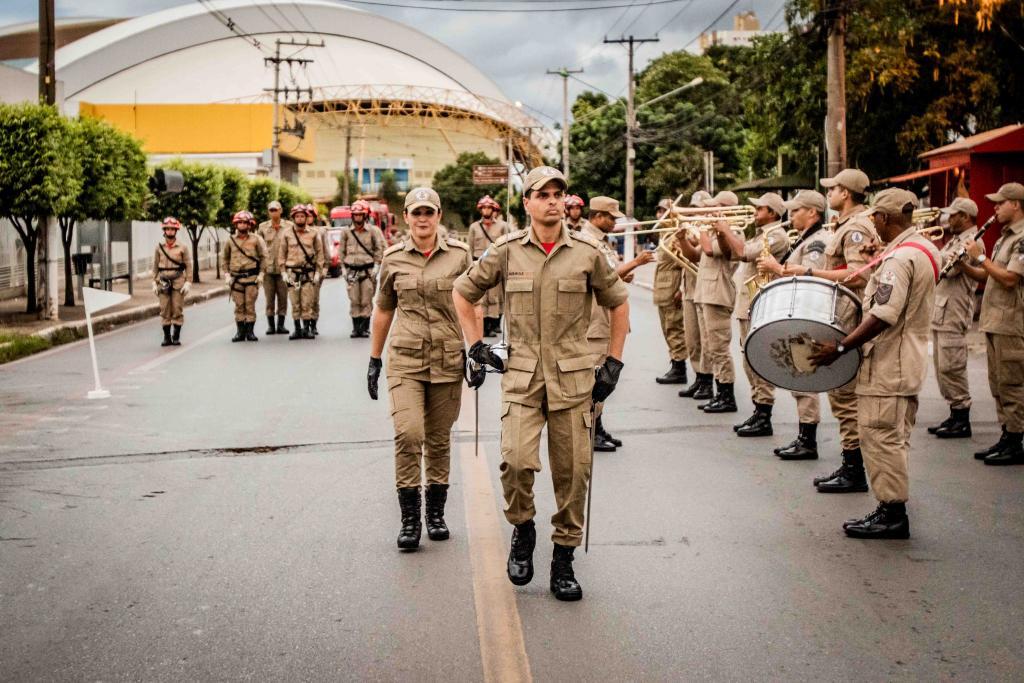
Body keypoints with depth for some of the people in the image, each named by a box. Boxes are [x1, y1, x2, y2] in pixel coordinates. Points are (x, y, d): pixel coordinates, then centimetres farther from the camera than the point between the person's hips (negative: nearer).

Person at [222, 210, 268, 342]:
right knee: (239, 306, 2)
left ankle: (250, 331, 5)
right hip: (236, 278, 2)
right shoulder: (230, 240, 7)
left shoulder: (256, 239, 2)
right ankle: (240, 332, 8)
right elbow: (224, 258, 15)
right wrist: (227, 274, 7)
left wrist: (261, 274, -1)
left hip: (252, 277, -2)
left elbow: (264, 256, 5)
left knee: (250, 305, -1)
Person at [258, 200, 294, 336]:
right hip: (268, 267, 1)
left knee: (283, 297, 2)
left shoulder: (289, 226, 3)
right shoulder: (263, 227, 8)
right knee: (269, 298, 2)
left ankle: (281, 324, 9)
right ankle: (270, 325, 8)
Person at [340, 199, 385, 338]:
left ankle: (365, 328, 6)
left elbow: (380, 248, 2)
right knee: (354, 301, 3)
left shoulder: (373, 230, -1)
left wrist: (376, 265, -3)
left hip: (368, 270, -2)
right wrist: (344, 267, 8)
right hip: (352, 271, 2)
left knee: (366, 301, -1)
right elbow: (341, 250, 13)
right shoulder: (346, 232, 6)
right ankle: (355, 327, 9)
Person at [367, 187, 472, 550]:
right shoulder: (393, 258, 4)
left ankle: (436, 514, 23)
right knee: (408, 434, -15)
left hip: (448, 360, 1)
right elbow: (383, 310, 13)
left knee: (439, 440, 9)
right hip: (405, 360, 0)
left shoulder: (459, 254, 1)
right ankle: (409, 519, -5)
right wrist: (374, 359, 14)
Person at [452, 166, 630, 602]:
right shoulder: (506, 251, 2)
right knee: (516, 460, -18)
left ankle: (564, 559, 20)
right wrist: (476, 344, 6)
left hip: (574, 377, 1)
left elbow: (618, 302, 14)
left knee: (573, 470, 4)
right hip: (521, 374, -1)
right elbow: (464, 292, 14)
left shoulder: (588, 252, 2)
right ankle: (522, 530, 12)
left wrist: (614, 362, 9)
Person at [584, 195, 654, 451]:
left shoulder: (602, 241, 18)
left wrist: (624, 274, 3)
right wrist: (635, 263, -17)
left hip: (608, 321, 10)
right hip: (595, 321, -10)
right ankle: (589, 434, -3)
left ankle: (597, 429, 21)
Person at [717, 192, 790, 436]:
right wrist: (720, 233, 7)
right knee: (751, 363, 14)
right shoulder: (760, 235, 20)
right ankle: (758, 412, 21)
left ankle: (764, 420, -5)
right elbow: (729, 252, 24)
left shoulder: (776, 236, -11)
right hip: (747, 306, 10)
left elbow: (744, 252, -24)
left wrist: (726, 229, -12)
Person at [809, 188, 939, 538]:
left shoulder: (899, 257, -19)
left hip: (887, 365, -10)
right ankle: (893, 510, 21)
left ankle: (891, 515, -2)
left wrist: (840, 347, -25)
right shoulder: (923, 248, 12)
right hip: (907, 362, 11)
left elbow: (885, 316, -27)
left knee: (881, 437, -6)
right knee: (894, 439, 15)